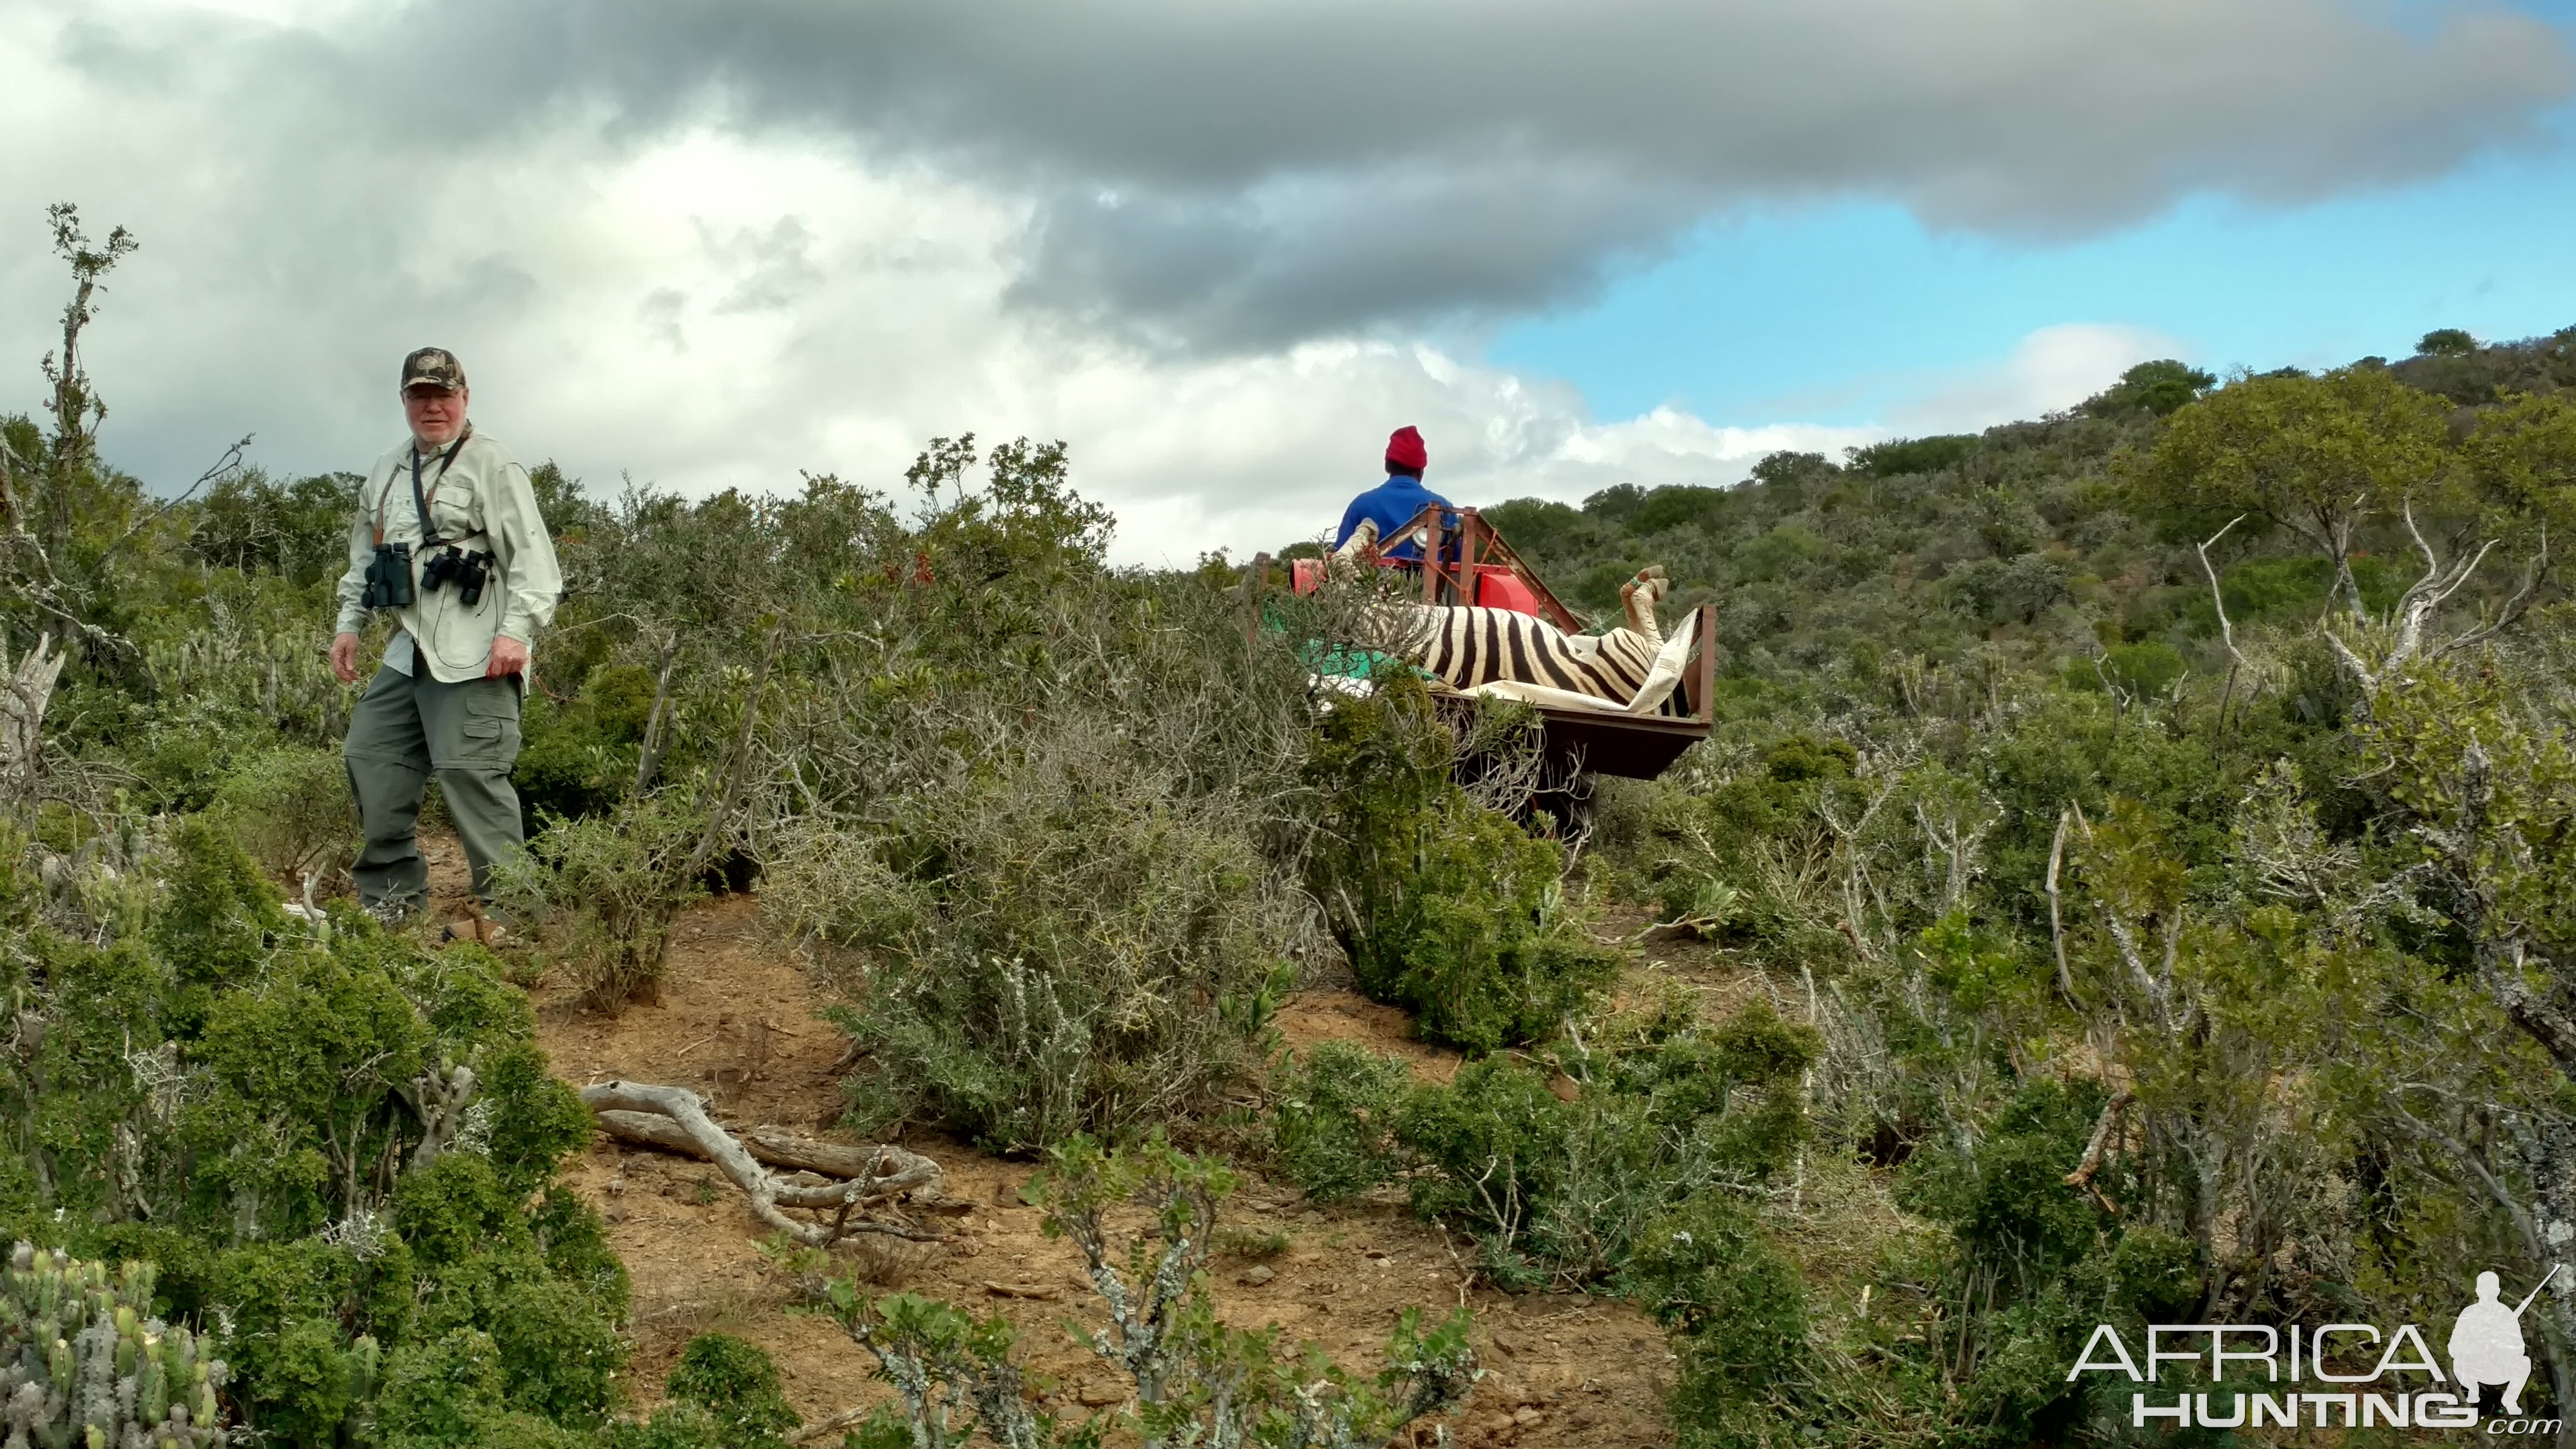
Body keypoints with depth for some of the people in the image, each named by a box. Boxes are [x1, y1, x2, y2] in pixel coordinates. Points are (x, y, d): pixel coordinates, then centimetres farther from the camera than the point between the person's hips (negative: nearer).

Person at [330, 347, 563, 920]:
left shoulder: (493, 466, -5)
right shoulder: (386, 472, 18)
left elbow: (533, 557, -12)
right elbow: (364, 554, 28)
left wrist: (516, 631, -21)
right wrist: (349, 624, 21)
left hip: (473, 657, -8)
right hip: (408, 653, 8)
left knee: (471, 772, -13)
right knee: (370, 755, 10)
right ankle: (392, 895, 19)